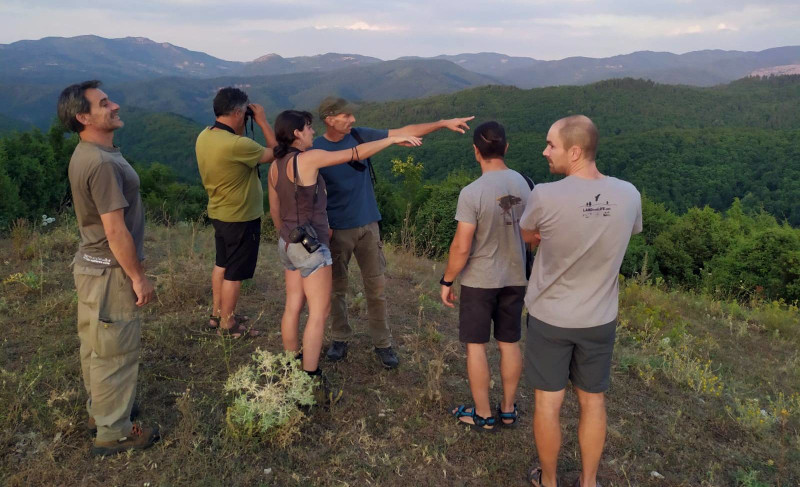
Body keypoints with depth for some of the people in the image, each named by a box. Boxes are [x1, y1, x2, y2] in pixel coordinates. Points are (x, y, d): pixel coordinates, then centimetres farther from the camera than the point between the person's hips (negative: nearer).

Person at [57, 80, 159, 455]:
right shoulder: (103, 163, -25)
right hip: (110, 271, -10)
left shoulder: (85, 155, 7)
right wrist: (138, 277, -17)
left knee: (95, 345, 21)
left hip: (92, 265, 10)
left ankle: (99, 409, 39)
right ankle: (113, 432, 16)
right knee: (115, 351, 3)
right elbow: (116, 231, -25)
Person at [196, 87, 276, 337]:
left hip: (218, 212, 9)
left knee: (222, 264, 22)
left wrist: (239, 130, 4)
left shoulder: (204, 136, -3)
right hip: (241, 217, -9)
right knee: (235, 272, 5)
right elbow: (275, 153, -16)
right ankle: (227, 324, 19)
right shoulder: (238, 145, -29)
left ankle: (217, 314, 36)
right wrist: (262, 121, -8)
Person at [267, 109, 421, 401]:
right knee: (319, 312, -2)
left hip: (289, 243, 8)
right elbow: (356, 154, -17)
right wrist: (394, 139, -7)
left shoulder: (276, 165, 5)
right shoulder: (308, 159, -19)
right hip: (311, 246, -8)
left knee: (293, 306, 16)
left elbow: (274, 210, 13)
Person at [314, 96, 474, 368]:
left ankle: (382, 343, 19)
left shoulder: (360, 136, -1)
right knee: (337, 289, 11)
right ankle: (340, 338, 30)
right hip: (336, 230, -2)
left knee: (376, 288, 6)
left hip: (368, 225, 3)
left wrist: (443, 124, -3)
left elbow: (404, 132, 1)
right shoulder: (316, 150, -10)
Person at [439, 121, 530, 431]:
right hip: (515, 278, 5)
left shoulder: (472, 193, -21)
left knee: (475, 345, 9)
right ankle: (508, 409, 29)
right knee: (509, 343, 15)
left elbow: (461, 247, -19)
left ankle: (483, 415, 20)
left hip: (479, 280, -5)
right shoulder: (523, 183, -5)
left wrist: (447, 281, -5)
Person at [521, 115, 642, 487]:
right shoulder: (628, 195, -12)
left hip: (550, 317, -3)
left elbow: (528, 236, -2)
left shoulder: (545, 197, -23)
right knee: (592, 401, 18)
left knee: (547, 401, 13)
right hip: (599, 319, 3)